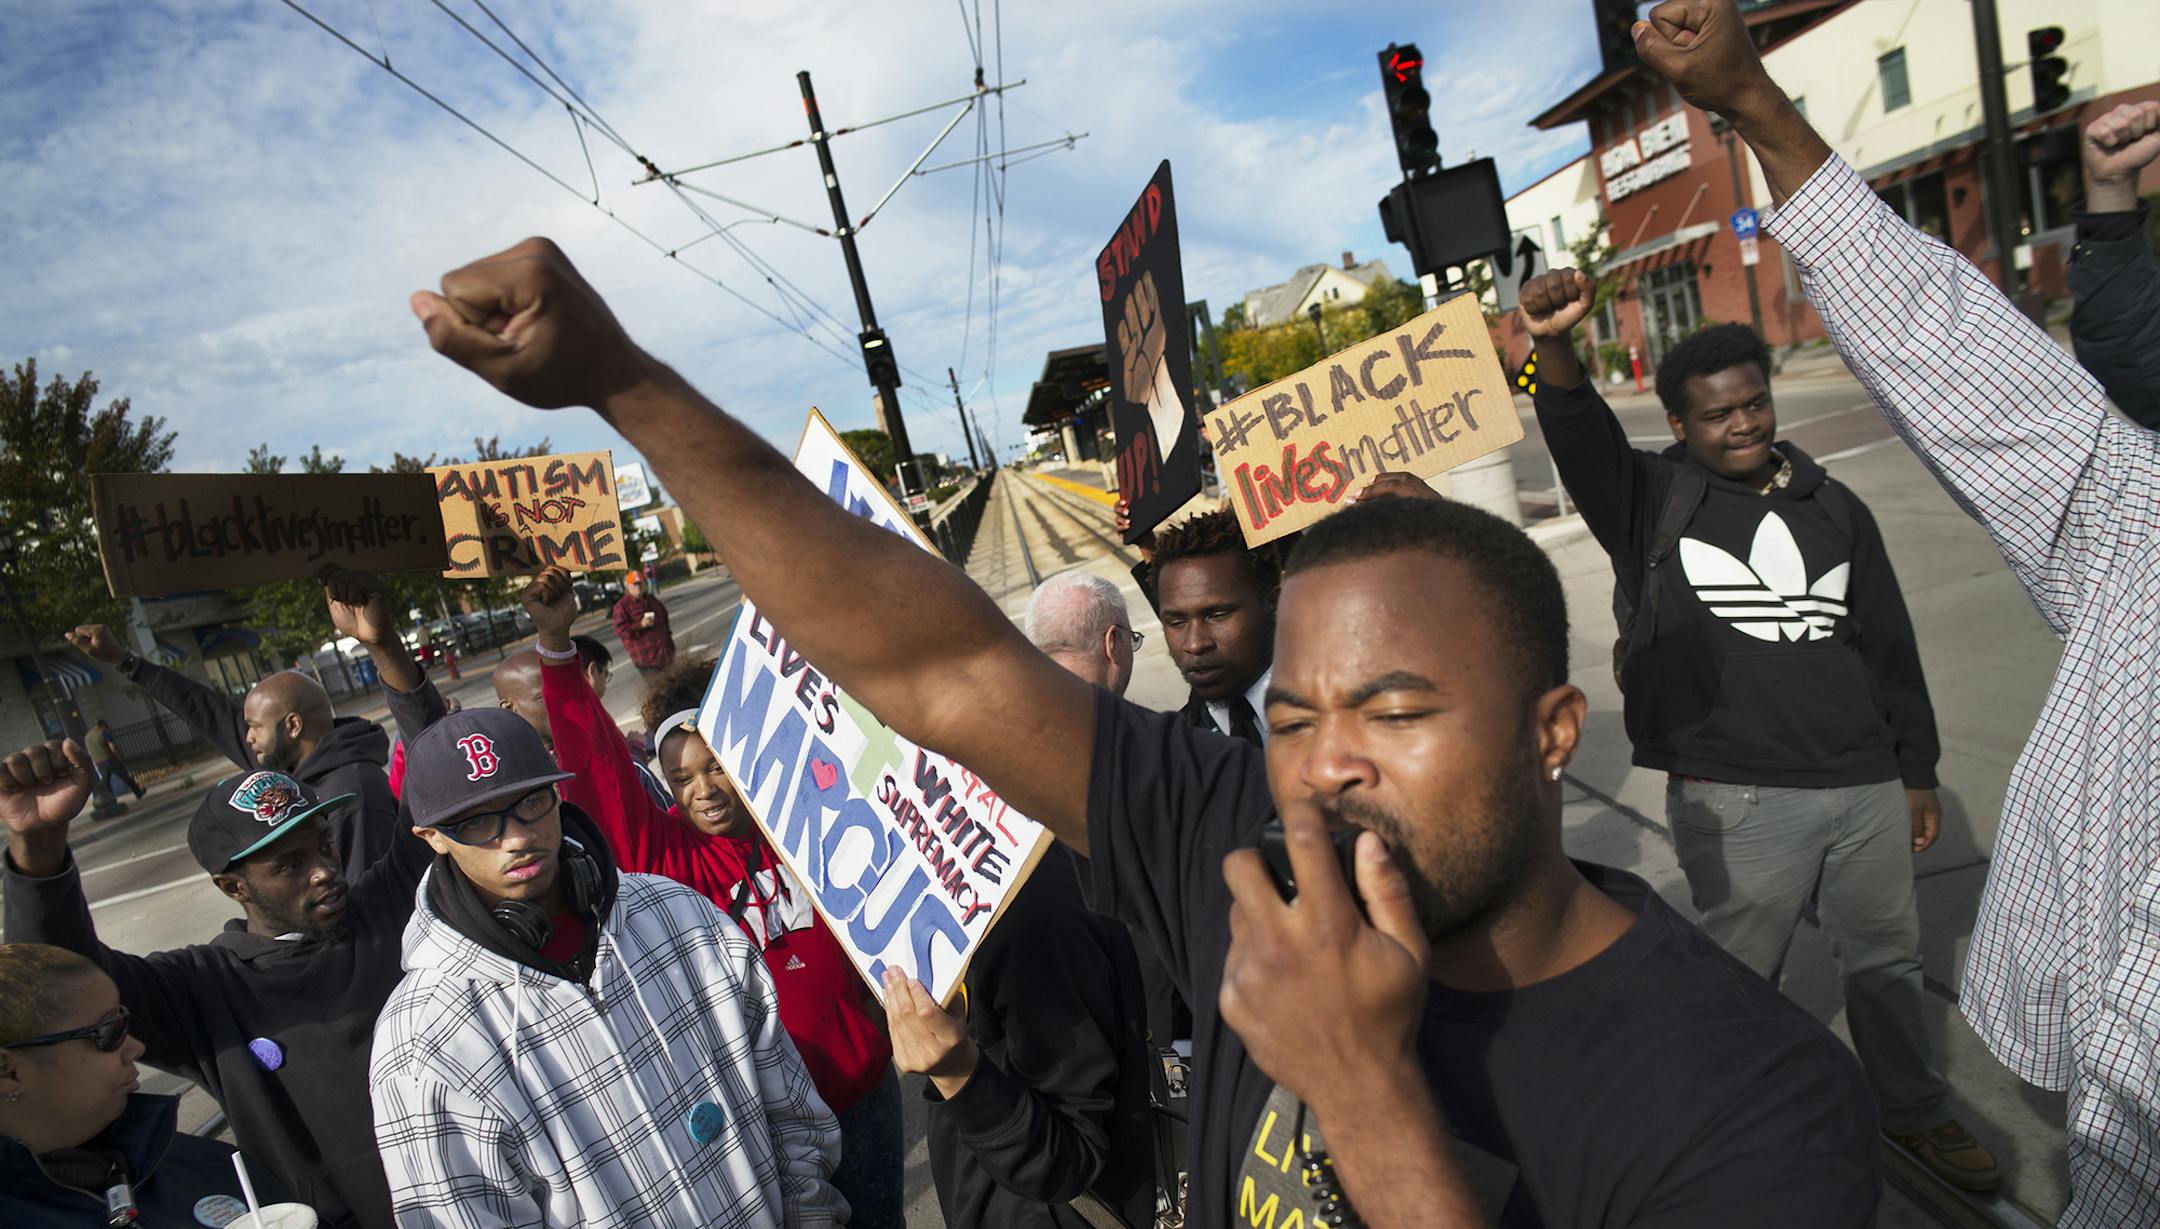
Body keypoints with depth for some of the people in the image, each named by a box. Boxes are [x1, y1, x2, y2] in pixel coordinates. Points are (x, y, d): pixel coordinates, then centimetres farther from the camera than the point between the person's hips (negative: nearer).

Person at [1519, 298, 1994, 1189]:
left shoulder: (1834, 508, 10)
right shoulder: (1652, 503, -3)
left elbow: (1889, 645, 15)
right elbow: (1580, 439, -24)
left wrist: (1917, 772, 16)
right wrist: (1555, 348, -43)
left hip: (1866, 786, 5)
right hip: (1734, 800, -5)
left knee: (1887, 956, 21)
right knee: (1739, 977, 7)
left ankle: (1913, 1110, 44)